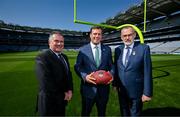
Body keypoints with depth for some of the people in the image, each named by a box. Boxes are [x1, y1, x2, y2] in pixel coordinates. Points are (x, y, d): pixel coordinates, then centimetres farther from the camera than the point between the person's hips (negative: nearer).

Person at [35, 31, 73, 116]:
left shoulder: (64, 57, 6)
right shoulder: (42, 57, -19)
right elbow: (46, 83, -25)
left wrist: (70, 90, -6)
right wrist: (63, 94, -15)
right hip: (50, 101, -7)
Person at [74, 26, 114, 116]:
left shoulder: (107, 49, 4)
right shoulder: (83, 50, -3)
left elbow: (111, 65, 6)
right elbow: (77, 66, -4)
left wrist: (111, 74, -15)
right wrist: (85, 76, -21)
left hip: (103, 88, 2)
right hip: (88, 88, -1)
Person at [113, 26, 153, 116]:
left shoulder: (144, 48, -12)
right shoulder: (118, 49, 0)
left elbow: (147, 72, -13)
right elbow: (115, 68, 4)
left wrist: (147, 92, -13)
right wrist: (115, 83, 3)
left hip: (136, 90, -3)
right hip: (121, 90, 4)